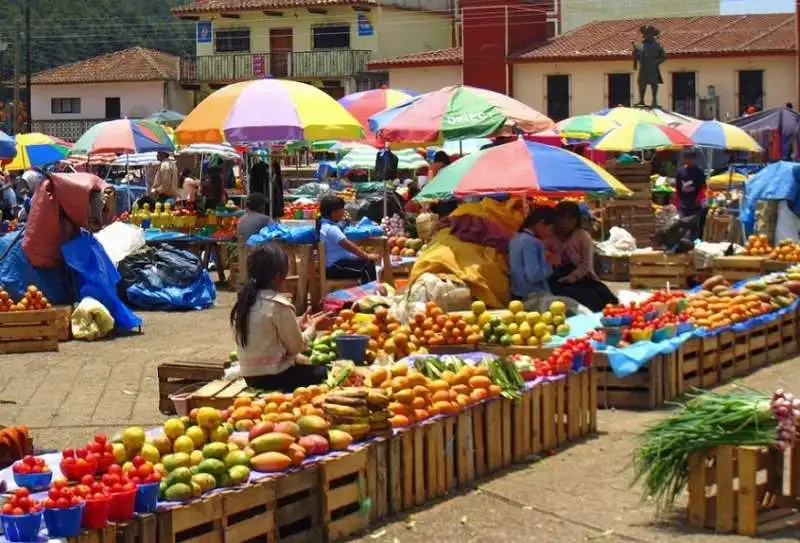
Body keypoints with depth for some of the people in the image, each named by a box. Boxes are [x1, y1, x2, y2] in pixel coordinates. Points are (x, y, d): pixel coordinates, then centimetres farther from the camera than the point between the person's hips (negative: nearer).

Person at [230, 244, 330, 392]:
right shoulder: (279, 305, -17)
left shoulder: (243, 301, 4)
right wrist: (312, 327, 8)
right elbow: (297, 346, -9)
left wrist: (297, 324, 18)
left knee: (305, 365, 27)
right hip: (274, 376, -7)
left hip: (250, 375, 7)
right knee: (322, 372, 13)